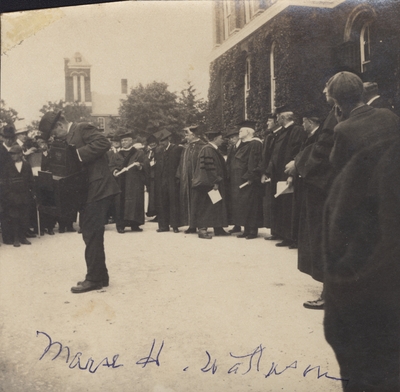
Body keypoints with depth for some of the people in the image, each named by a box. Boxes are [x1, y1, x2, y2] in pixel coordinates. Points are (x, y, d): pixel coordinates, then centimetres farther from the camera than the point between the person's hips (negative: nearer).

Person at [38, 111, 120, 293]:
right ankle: (99, 276, 23)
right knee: (90, 235, 13)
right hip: (86, 191, 10)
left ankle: (94, 278, 3)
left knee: (92, 235, -5)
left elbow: (103, 143, -22)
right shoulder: (68, 138, 19)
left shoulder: (83, 128, -7)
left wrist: (79, 153, -21)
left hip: (97, 189, -10)